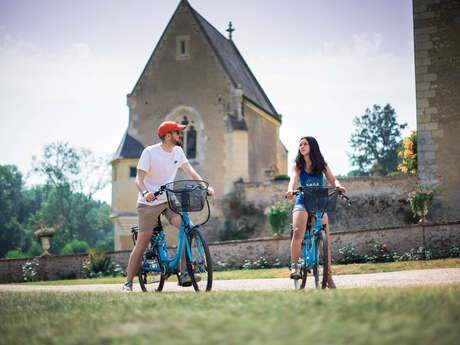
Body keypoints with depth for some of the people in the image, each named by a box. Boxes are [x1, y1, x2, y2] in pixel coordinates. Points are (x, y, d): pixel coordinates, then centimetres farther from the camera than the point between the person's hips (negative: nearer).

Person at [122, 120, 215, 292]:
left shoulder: (178, 152, 3)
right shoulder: (150, 152, -13)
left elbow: (190, 172, 2)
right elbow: (139, 179, -17)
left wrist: (206, 186, -14)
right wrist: (145, 193, -38)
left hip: (169, 200, 5)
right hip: (149, 202, -4)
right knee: (142, 242, -4)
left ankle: (184, 273, -17)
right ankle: (128, 283, 8)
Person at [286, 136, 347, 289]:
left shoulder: (322, 165, 7)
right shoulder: (297, 166, 4)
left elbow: (332, 179, -4)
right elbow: (293, 179, -15)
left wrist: (338, 186, -28)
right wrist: (290, 191, -37)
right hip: (302, 202, -1)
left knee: (325, 241, -3)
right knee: (298, 232, -29)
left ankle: (328, 275, 8)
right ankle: (294, 266, -21)